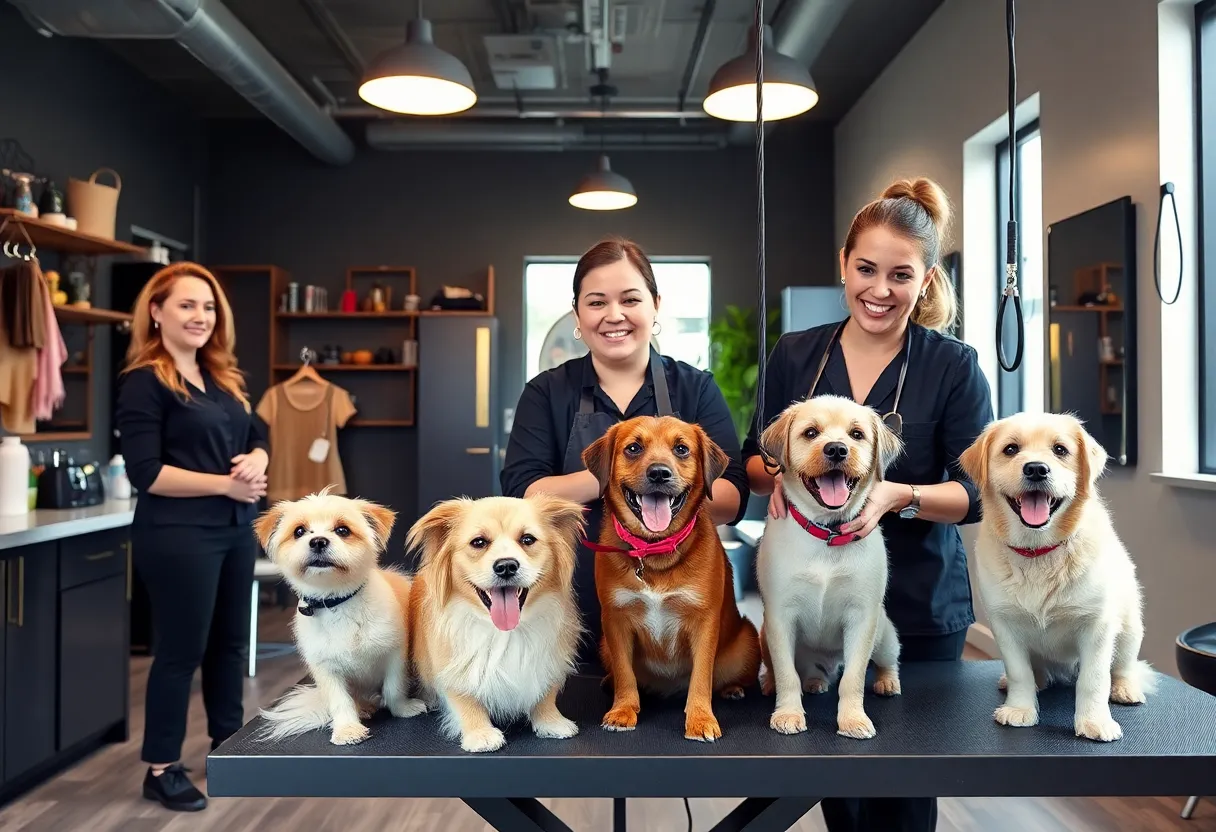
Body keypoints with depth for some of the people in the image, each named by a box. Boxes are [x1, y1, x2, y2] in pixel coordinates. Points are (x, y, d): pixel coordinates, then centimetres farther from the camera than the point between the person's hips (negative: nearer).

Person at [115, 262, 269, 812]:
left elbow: (258, 438, 15)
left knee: (230, 641, 16)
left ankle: (228, 747, 31)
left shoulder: (223, 379, 13)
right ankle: (162, 770, 15)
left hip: (236, 530, 7)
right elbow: (145, 472, -17)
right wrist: (227, 483, -18)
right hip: (178, 536, -7)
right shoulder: (144, 383, -9)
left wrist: (256, 461, -8)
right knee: (180, 649, 1)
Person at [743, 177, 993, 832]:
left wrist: (899, 496, -26)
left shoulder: (954, 367, -7)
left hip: (918, 608, -2)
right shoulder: (793, 355, 1)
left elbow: (976, 493, -8)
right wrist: (778, 474, -13)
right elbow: (753, 460, 9)